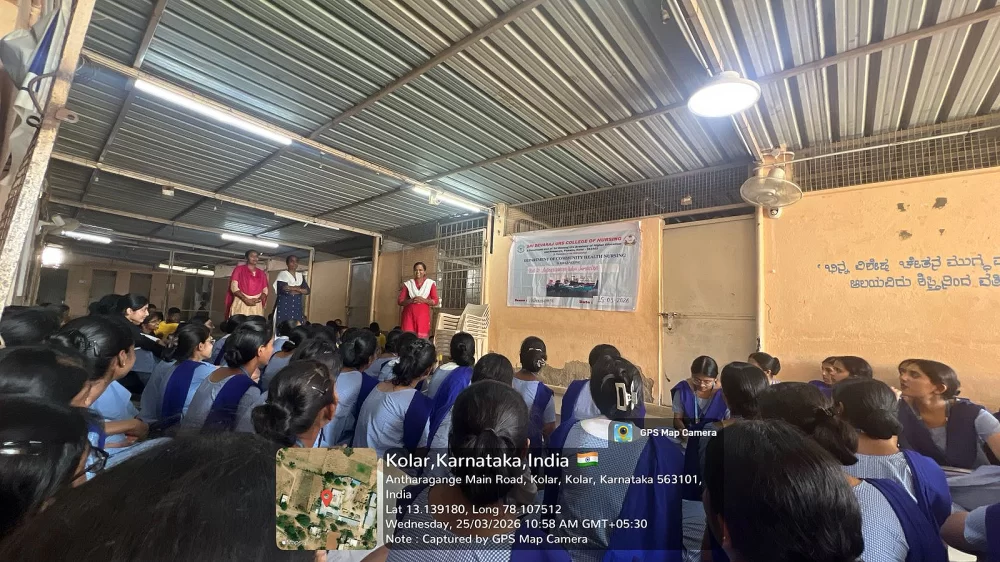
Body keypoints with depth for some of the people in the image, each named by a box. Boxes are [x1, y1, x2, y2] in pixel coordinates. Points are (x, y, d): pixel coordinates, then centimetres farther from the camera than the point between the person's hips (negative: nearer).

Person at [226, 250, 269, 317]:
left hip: (256, 306, 2)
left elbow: (265, 290, 12)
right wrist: (245, 299, -13)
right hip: (241, 303, -2)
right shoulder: (239, 269, 8)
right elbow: (234, 287, -1)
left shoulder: (262, 273, 16)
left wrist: (258, 299, -8)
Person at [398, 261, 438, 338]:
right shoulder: (408, 284, 9)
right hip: (409, 314, 1)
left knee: (422, 337, -8)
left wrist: (424, 300, -14)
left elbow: (435, 301, 3)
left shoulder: (430, 283, 8)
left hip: (423, 315, 0)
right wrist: (411, 301, -13)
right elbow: (400, 301, 5)